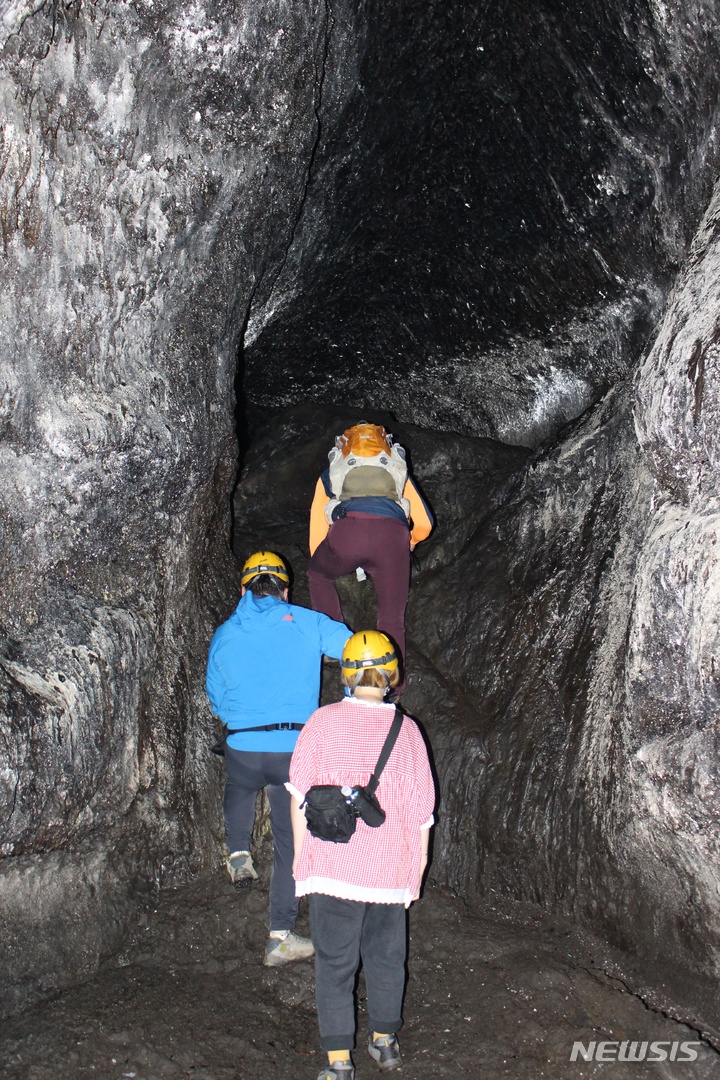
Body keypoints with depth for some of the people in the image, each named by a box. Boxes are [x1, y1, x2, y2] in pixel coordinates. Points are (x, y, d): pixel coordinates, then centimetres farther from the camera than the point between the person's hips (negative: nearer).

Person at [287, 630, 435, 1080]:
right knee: (386, 954, 19)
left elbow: (300, 795, -2)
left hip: (331, 864, -1)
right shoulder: (406, 729, -3)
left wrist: (300, 853, 8)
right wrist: (419, 861, 14)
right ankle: (385, 1041, 34)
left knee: (335, 961, 7)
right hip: (389, 868, 2)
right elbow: (420, 807, 1)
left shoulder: (323, 721, -5)